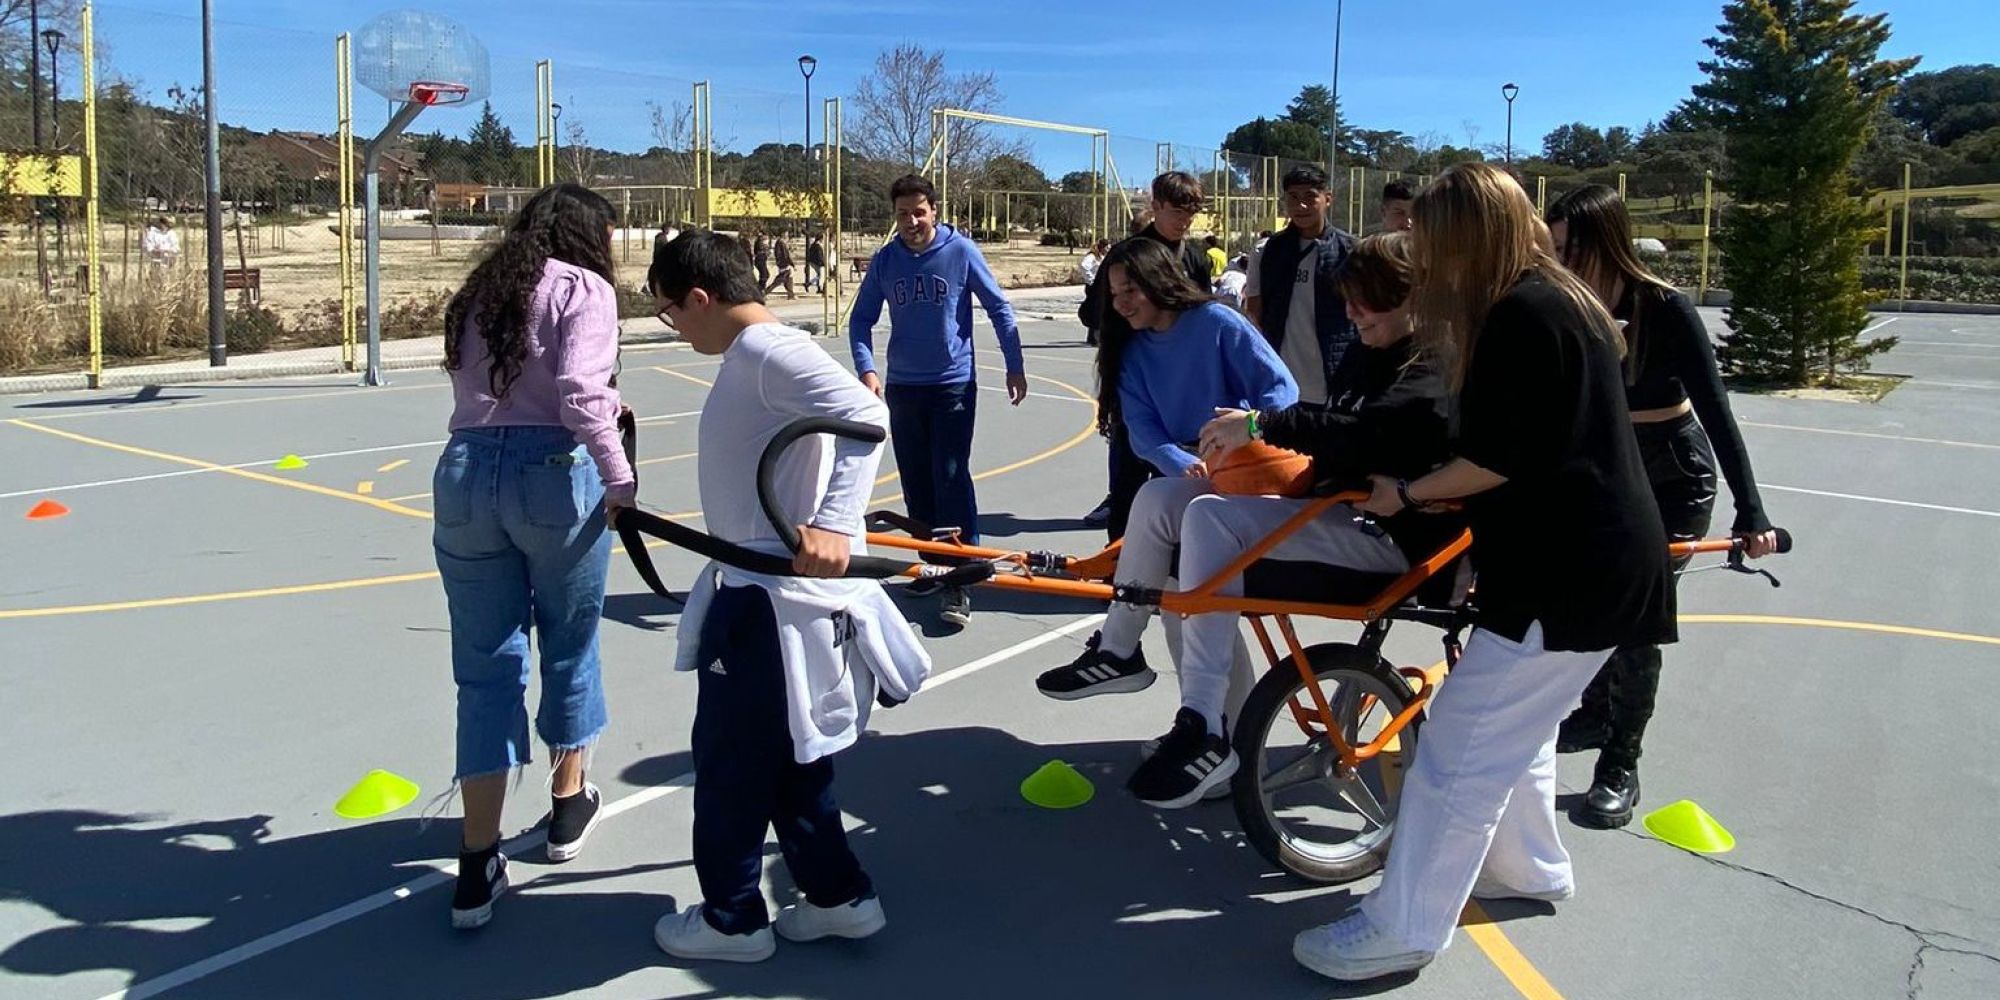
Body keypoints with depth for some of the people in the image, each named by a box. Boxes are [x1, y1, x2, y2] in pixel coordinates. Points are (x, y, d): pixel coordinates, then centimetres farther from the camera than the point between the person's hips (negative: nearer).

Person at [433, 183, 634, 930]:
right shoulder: (583, 289, 0)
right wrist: (619, 476, -8)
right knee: (568, 649, 17)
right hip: (553, 473, -5)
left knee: (485, 670, 9)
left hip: (463, 473, 5)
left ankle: (478, 865, 8)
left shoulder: (479, 293, 20)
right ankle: (569, 807, 36)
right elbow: (580, 393, -16)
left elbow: (481, 387, 12)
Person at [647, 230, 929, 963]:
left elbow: (866, 414, -30)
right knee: (782, 755, 18)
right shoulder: (750, 355, 13)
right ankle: (838, 896, 30)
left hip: (775, 597, -10)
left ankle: (732, 919, 22)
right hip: (763, 589, 10)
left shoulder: (766, 351, -17)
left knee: (729, 758, 5)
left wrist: (834, 525, -37)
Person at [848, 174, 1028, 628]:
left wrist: (1015, 366, -1)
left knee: (951, 479, -10)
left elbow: (999, 307, -1)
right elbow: (861, 319, 7)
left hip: (954, 385, -4)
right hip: (903, 388, 4)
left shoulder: (961, 252, -7)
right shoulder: (885, 260, 1)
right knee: (916, 483, 10)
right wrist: (866, 370, -8)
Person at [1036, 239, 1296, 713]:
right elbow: (1142, 430, -2)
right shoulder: (1131, 349, 10)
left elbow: (1281, 389, -11)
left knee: (1154, 501, -30)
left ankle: (1116, 653, -22)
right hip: (1189, 480, 8)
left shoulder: (1217, 323, -6)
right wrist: (1185, 465, -22)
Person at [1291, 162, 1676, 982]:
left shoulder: (1521, 314, -18)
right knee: (1511, 729, 24)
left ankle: (1400, 931, 0)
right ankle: (1531, 867, 41)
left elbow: (1501, 459, -20)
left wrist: (1408, 494, -8)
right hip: (1595, 557, 11)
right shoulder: (1557, 297, 14)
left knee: (1458, 748, -7)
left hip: (1567, 574, -11)